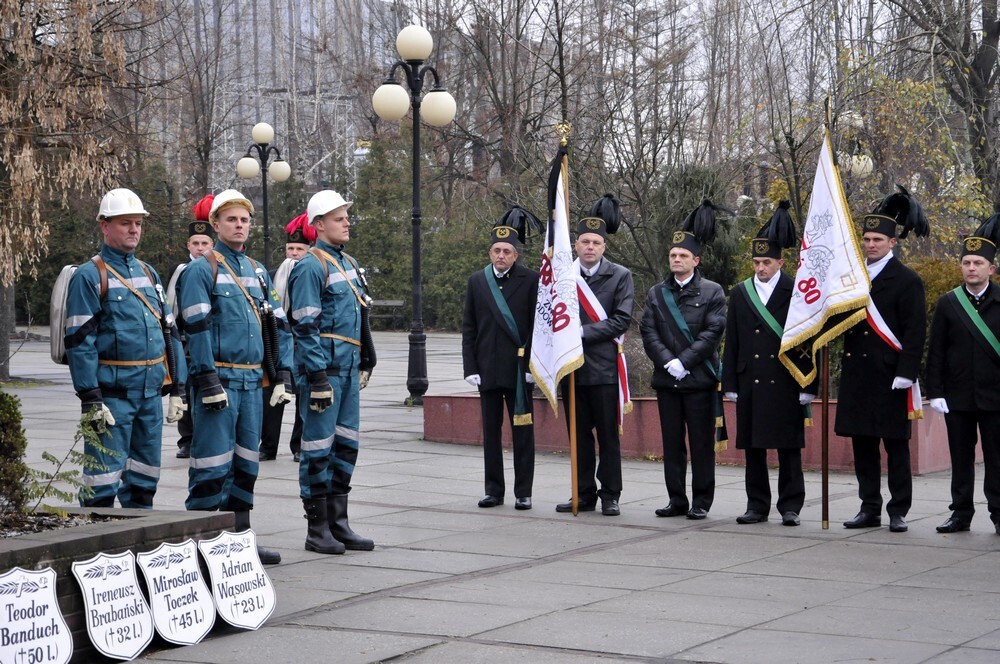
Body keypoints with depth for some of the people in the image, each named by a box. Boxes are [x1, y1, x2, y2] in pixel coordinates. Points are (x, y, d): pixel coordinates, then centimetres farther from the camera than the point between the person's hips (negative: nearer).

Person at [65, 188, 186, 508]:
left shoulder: (148, 273, 15)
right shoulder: (89, 276, -6)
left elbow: (169, 332, 17)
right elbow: (79, 340, -12)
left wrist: (178, 387, 11)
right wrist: (90, 399, -18)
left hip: (151, 392, 7)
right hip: (111, 393, -7)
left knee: (144, 479, 13)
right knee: (103, 481, -6)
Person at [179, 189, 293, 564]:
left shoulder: (258, 272, 16)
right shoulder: (202, 270, -6)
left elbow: (279, 325, 18)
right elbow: (197, 328, -13)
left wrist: (283, 374, 9)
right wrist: (208, 381, -19)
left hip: (252, 380, 7)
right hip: (220, 378, -7)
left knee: (245, 462, 12)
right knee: (213, 463, -6)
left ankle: (238, 540, 20)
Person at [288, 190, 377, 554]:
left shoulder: (349, 263, 16)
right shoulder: (310, 267, -12)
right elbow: (306, 326, -16)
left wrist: (366, 361, 22)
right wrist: (318, 376, -19)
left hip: (349, 368, 9)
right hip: (324, 368, -9)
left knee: (346, 444, 11)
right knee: (319, 447, -3)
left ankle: (338, 523, 19)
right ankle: (317, 529, 3)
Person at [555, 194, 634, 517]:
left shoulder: (620, 276, 0)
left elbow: (621, 320, -7)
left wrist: (584, 332, -14)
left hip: (604, 367, -3)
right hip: (571, 366, 3)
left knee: (608, 435, 1)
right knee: (579, 435, 9)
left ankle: (610, 495, 8)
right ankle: (584, 494, 16)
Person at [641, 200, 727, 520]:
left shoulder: (712, 292, 2)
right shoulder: (657, 293, 12)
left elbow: (713, 333, -7)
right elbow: (648, 332, 4)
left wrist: (684, 362, -14)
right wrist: (668, 363, -10)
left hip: (699, 378, -3)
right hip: (666, 379, 4)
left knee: (701, 443, 0)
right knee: (671, 443, 6)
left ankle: (701, 502, 5)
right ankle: (677, 500, 12)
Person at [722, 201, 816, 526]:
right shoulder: (740, 293, 10)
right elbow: (731, 343, 11)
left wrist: (807, 386, -6)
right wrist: (731, 384, 5)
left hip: (785, 384, -3)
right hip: (750, 382, 3)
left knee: (788, 447, 1)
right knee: (753, 447, 6)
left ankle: (790, 506, 7)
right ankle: (757, 506, 13)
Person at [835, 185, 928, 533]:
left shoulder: (907, 280, -3)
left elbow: (915, 331, -9)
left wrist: (906, 372, -16)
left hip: (890, 378, -5)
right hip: (857, 377, 5)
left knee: (896, 445, 1)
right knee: (863, 445, 8)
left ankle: (898, 511, 5)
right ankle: (870, 508, 15)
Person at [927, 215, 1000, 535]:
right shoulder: (947, 304, 5)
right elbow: (936, 352, 4)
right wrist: (935, 392, -3)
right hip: (958, 397, 1)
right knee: (961, 457, 6)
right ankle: (961, 513, 13)